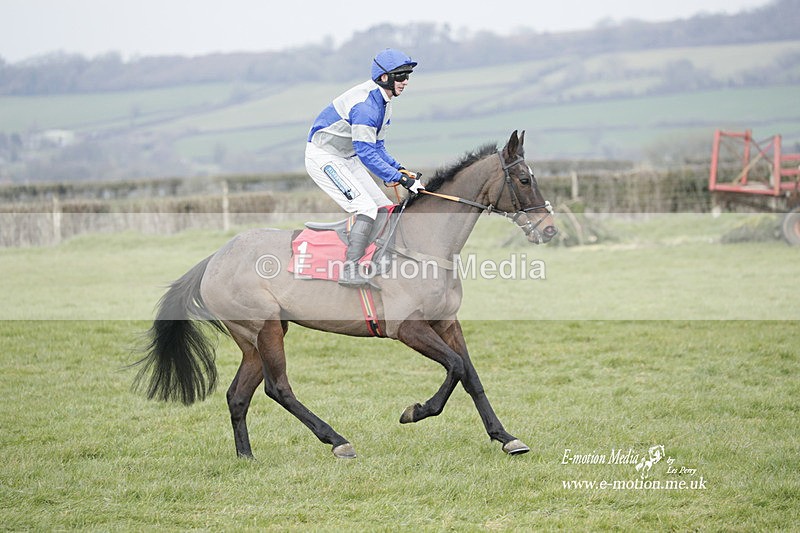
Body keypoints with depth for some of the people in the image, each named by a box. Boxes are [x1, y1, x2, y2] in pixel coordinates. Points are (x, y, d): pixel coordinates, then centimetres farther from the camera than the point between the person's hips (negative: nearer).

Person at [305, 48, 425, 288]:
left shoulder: (383, 101, 7)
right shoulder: (366, 103, -26)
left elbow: (376, 147, 14)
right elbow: (366, 153, -29)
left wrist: (400, 169, -1)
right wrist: (400, 178, -29)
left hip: (347, 159, 10)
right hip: (323, 157, -10)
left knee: (385, 210, 5)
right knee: (367, 208, -22)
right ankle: (350, 270, -25)